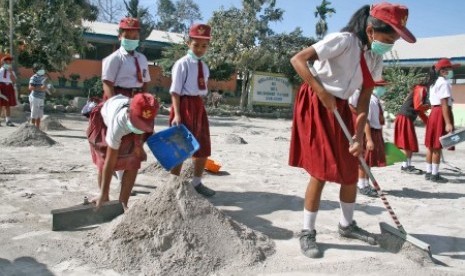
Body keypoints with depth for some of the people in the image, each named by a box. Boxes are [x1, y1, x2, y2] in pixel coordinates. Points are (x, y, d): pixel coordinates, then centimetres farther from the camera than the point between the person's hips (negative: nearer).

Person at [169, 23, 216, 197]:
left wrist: (200, 107, 12)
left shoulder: (204, 67, 12)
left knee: (204, 148, 12)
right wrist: (177, 114, -22)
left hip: (199, 106, 8)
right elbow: (175, 91, -14)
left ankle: (197, 183, 28)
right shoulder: (182, 64, -10)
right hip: (185, 105, -8)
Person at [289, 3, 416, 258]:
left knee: (350, 170, 10)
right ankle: (307, 232, 6)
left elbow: (364, 100, 4)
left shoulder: (375, 59, 4)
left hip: (340, 109, 8)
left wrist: (359, 136, -5)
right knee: (322, 172, -9)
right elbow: (298, 59, -22)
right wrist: (322, 93, -26)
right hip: (315, 105, -8)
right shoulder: (343, 40, -19)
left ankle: (346, 225, 29)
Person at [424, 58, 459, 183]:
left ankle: (429, 172, 16)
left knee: (431, 145, 11)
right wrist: (448, 123, -22)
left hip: (434, 113, 10)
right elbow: (444, 104, -19)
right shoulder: (444, 83, -12)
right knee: (437, 146, -6)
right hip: (441, 114, -10)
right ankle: (435, 175, -1)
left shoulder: (434, 83, 18)